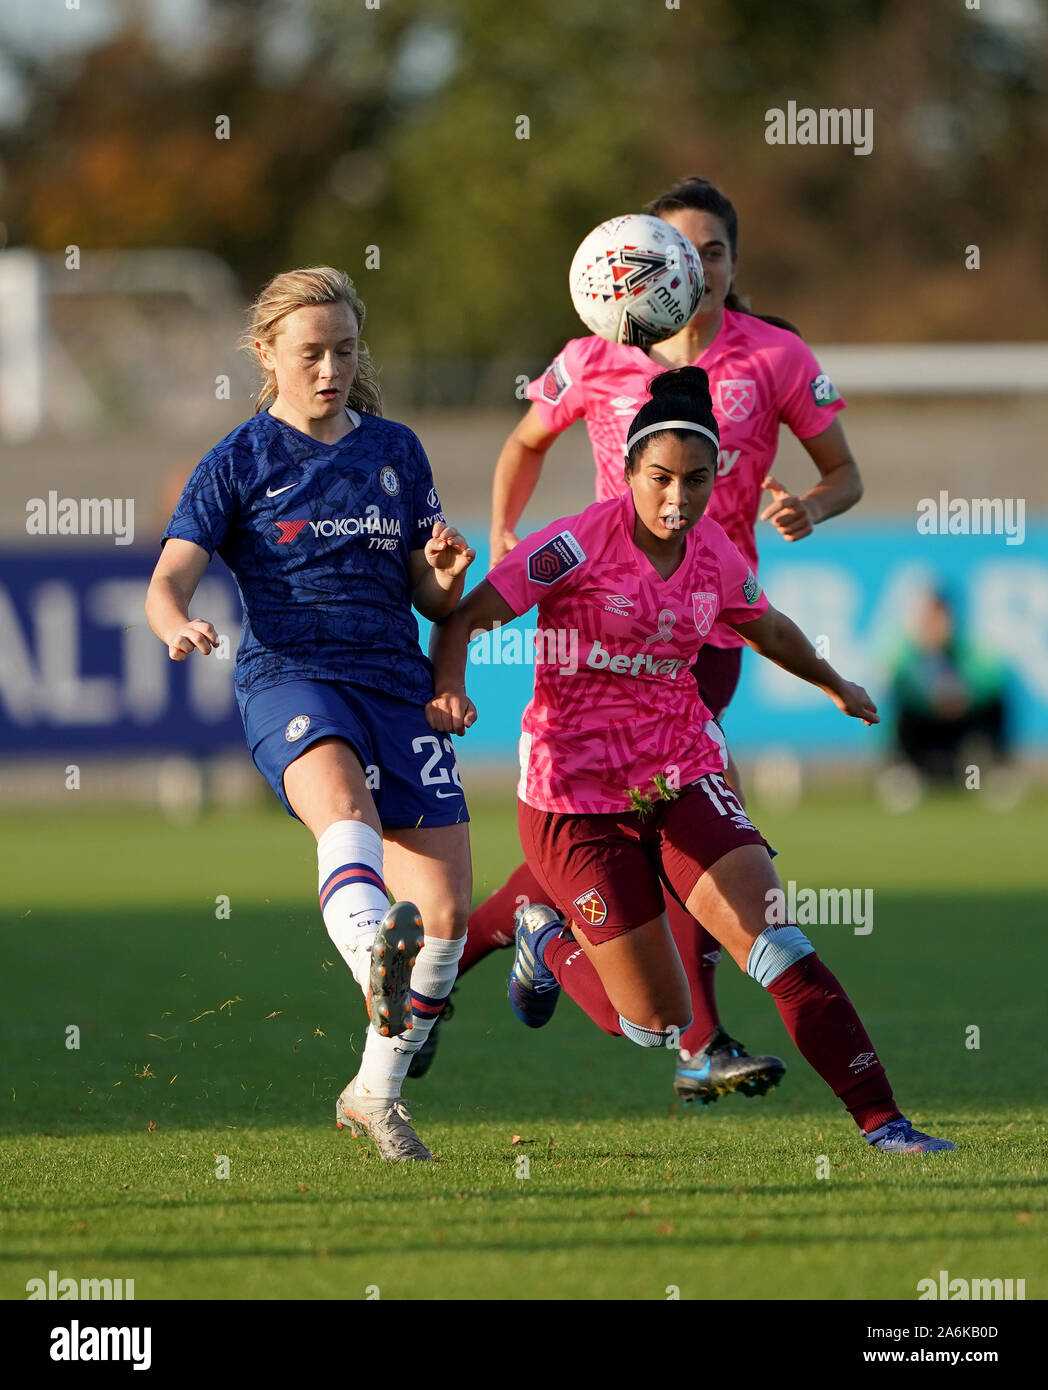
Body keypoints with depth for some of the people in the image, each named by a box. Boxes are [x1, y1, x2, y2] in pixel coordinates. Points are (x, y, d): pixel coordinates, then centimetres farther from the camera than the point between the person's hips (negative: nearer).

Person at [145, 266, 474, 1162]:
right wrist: (181, 628, -27)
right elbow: (168, 582, -4)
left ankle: (376, 1092, 15)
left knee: (447, 905, -4)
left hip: (396, 683, 4)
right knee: (343, 800, -38)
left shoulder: (397, 451, 16)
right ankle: (376, 959, -69)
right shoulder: (239, 464, 5)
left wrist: (450, 573, -4)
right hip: (289, 678, -4)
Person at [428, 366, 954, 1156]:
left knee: (780, 948, -15)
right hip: (576, 801, -4)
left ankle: (881, 1121, -15)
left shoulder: (715, 556, 3)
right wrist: (447, 689, -34)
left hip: (681, 781, 4)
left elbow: (766, 628, 26)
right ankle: (551, 945, 29)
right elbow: (463, 618, -14)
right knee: (660, 1024, -2)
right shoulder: (582, 544, -14)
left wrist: (835, 685, 42)